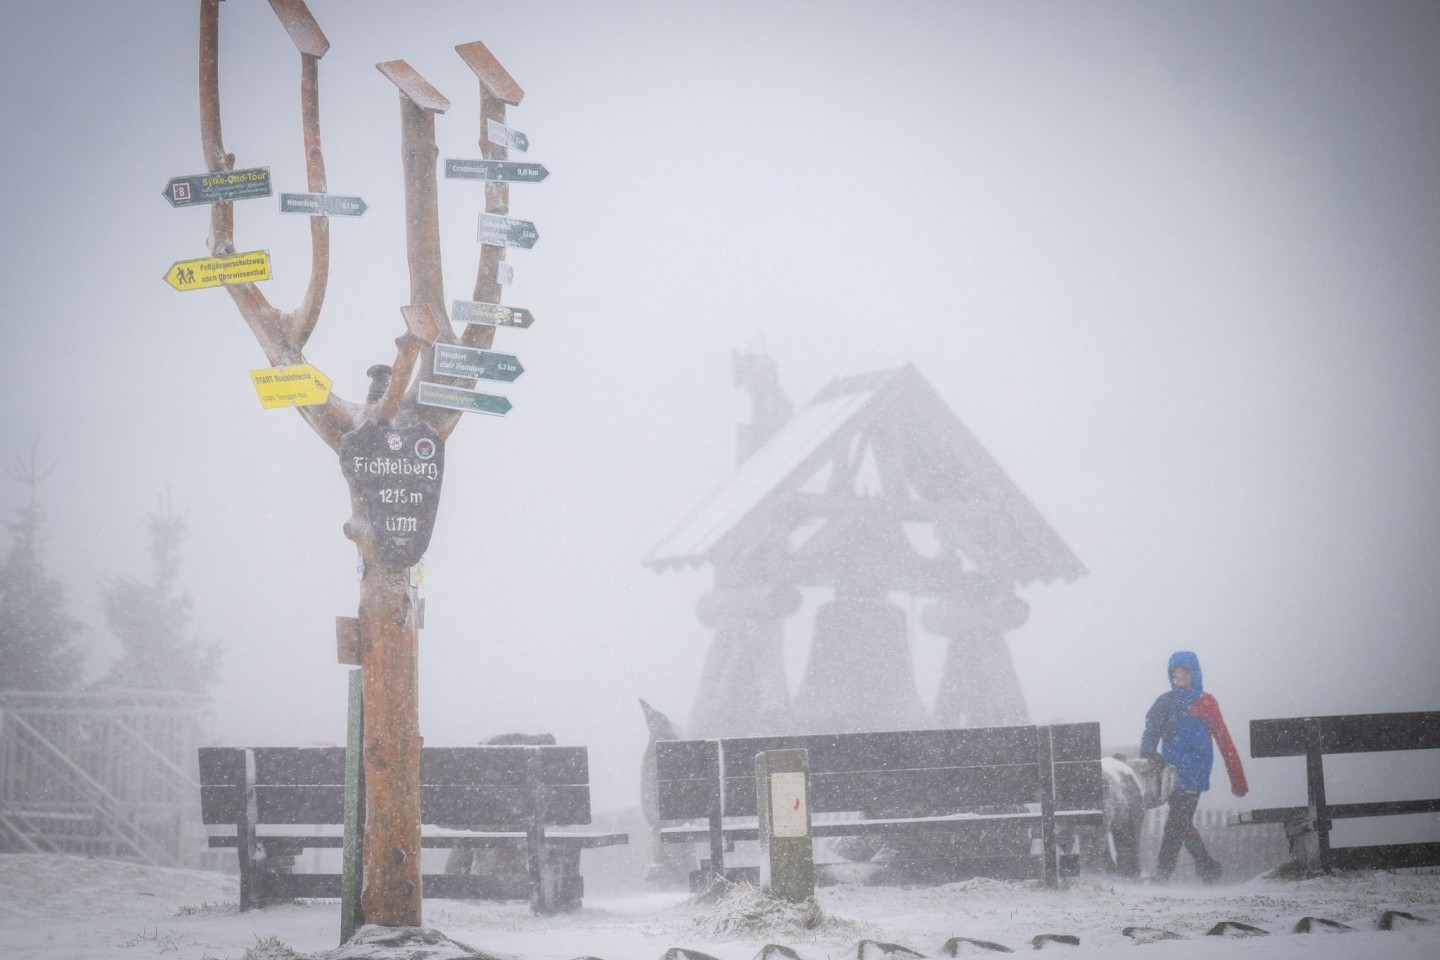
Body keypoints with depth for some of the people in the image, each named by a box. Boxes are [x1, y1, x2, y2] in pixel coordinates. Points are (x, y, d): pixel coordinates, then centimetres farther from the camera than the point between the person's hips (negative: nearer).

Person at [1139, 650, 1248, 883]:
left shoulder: (1206, 703, 2)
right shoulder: (1165, 702, 11)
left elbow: (1224, 742, 3)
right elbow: (1152, 731, -1)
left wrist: (1238, 782, 1)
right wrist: (1148, 752, -24)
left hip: (1193, 774, -4)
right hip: (1172, 773, 4)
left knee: (1177, 823, -12)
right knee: (1181, 824, 8)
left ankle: (1162, 874, -13)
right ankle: (1209, 868, 22)